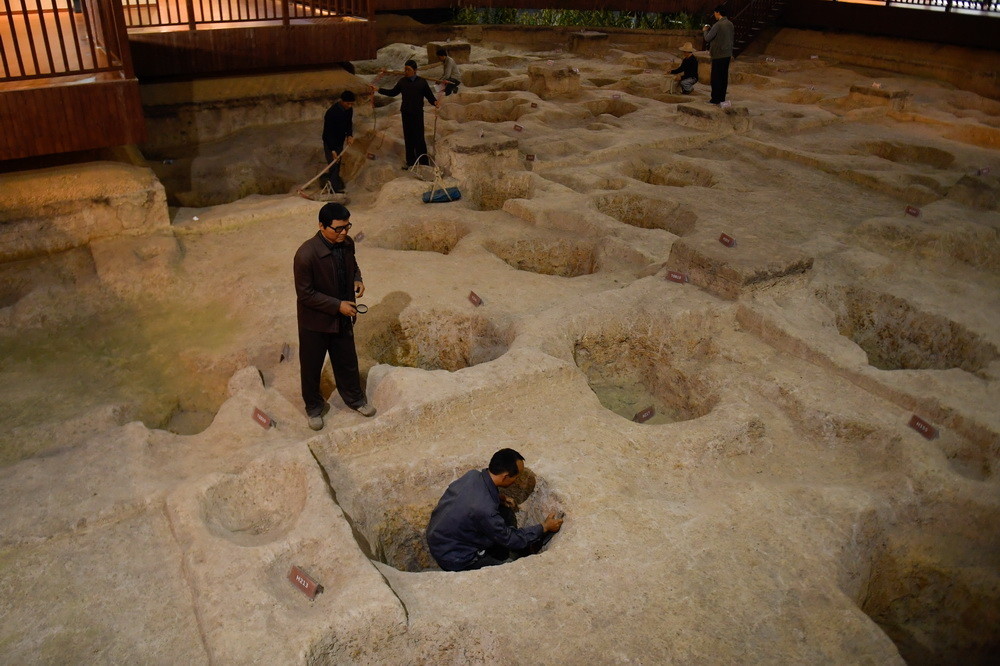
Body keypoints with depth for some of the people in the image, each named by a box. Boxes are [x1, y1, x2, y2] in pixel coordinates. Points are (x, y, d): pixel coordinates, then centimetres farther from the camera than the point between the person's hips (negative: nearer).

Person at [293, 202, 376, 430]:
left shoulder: (347, 243, -9)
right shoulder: (306, 254, -30)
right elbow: (305, 294, -24)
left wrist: (357, 279, -9)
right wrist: (337, 305, -24)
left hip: (343, 317, 6)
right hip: (315, 320, -5)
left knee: (347, 360, 22)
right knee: (311, 367, 15)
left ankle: (355, 398, 45)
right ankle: (314, 407, 38)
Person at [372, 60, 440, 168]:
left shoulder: (422, 82, -5)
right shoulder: (402, 81, 5)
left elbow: (429, 95, -5)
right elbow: (392, 92, 17)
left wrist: (435, 102, -26)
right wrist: (378, 90, 12)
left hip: (418, 114, -4)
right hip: (406, 113, 4)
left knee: (419, 138, -6)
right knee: (408, 138, 11)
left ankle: (423, 162, 1)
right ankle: (410, 162, 21)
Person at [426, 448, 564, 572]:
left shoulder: (472, 474, -14)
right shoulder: (484, 510, -36)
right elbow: (509, 539, -18)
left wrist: (499, 498, -2)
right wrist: (544, 527, -8)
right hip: (452, 558, -8)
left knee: (504, 511, 10)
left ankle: (523, 549, 26)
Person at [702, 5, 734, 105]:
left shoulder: (718, 25, -16)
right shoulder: (730, 24, 9)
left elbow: (707, 38, -14)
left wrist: (705, 30, 5)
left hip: (718, 55, -8)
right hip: (727, 55, 8)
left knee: (716, 78, -2)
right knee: (724, 77, 11)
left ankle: (715, 99, 0)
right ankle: (722, 98, 16)